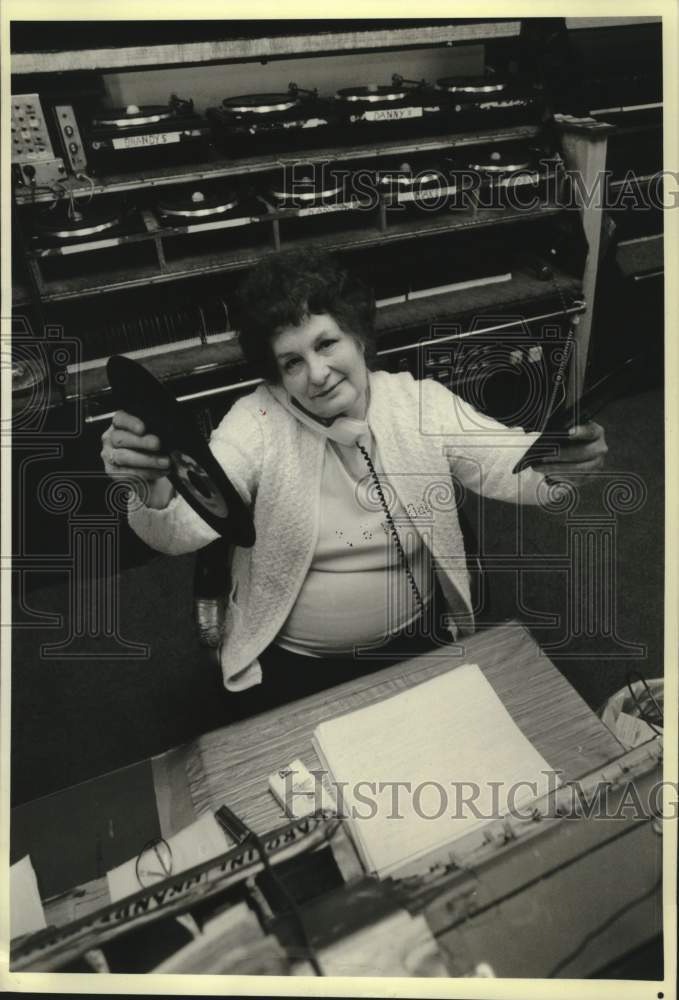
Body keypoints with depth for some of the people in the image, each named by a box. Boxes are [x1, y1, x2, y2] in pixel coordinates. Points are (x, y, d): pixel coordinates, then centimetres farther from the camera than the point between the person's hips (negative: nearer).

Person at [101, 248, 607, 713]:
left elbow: (515, 466, -11)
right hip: (288, 662, -1)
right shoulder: (257, 422, -13)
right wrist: (154, 486, -46)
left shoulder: (422, 403, -7)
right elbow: (182, 530, -22)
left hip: (416, 642, 2)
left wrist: (560, 460, -35)